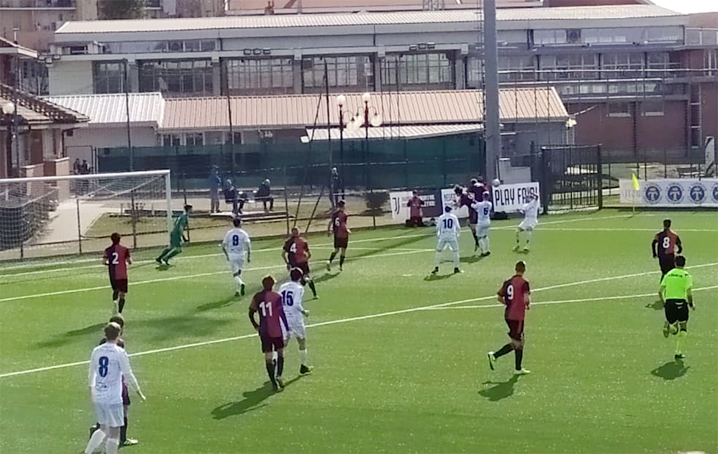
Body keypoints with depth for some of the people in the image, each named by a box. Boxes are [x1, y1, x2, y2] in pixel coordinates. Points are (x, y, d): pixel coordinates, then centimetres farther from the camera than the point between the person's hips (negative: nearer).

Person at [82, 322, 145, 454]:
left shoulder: (96, 351, 5)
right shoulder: (119, 352, -10)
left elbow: (92, 373, 15)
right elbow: (128, 376, -8)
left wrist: (91, 391, 32)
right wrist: (139, 393, 4)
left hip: (98, 397, 6)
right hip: (113, 398, -6)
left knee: (104, 428, 21)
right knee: (114, 432, 2)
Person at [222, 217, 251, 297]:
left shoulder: (228, 233, 3)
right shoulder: (243, 233, -2)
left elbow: (223, 246, 4)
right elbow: (248, 245, -11)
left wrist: (227, 255, 18)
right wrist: (249, 256, -3)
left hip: (231, 255, 0)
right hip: (240, 255, 0)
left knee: (235, 274, -1)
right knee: (239, 272, 18)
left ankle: (240, 283, -31)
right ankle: (238, 290, 18)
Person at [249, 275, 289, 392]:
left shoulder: (257, 297, 1)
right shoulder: (277, 296, -9)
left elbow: (251, 313, 3)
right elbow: (281, 313, -12)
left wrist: (256, 326, 17)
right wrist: (287, 328, -7)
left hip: (264, 331, 2)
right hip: (276, 330, -2)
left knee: (268, 356, 5)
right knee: (280, 352, 16)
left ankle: (274, 382, 0)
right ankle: (279, 375, -4)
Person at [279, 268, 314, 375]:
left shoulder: (282, 287, 5)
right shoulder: (299, 288, -11)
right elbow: (297, 304, -21)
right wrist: (304, 312, -5)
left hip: (284, 318, 4)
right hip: (295, 318, -4)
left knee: (283, 343, 5)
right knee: (302, 342, 15)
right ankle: (303, 367, 24)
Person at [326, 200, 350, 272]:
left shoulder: (334, 213, 3)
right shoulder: (344, 214, -15)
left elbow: (330, 222, 4)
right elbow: (343, 225, -22)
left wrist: (328, 231, 15)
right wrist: (347, 230, -8)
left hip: (336, 234, 6)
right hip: (343, 234, -6)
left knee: (336, 249, 16)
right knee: (343, 250, 7)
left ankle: (329, 261, -6)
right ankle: (341, 265, 10)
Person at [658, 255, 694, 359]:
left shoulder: (668, 274, 11)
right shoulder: (686, 275, -1)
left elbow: (660, 291, 7)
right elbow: (689, 293, -9)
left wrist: (664, 304, 20)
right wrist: (691, 304, 7)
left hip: (669, 302, 3)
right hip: (681, 302, -3)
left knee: (675, 330, 17)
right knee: (683, 329, 14)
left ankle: (668, 326, -20)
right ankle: (678, 352, 3)